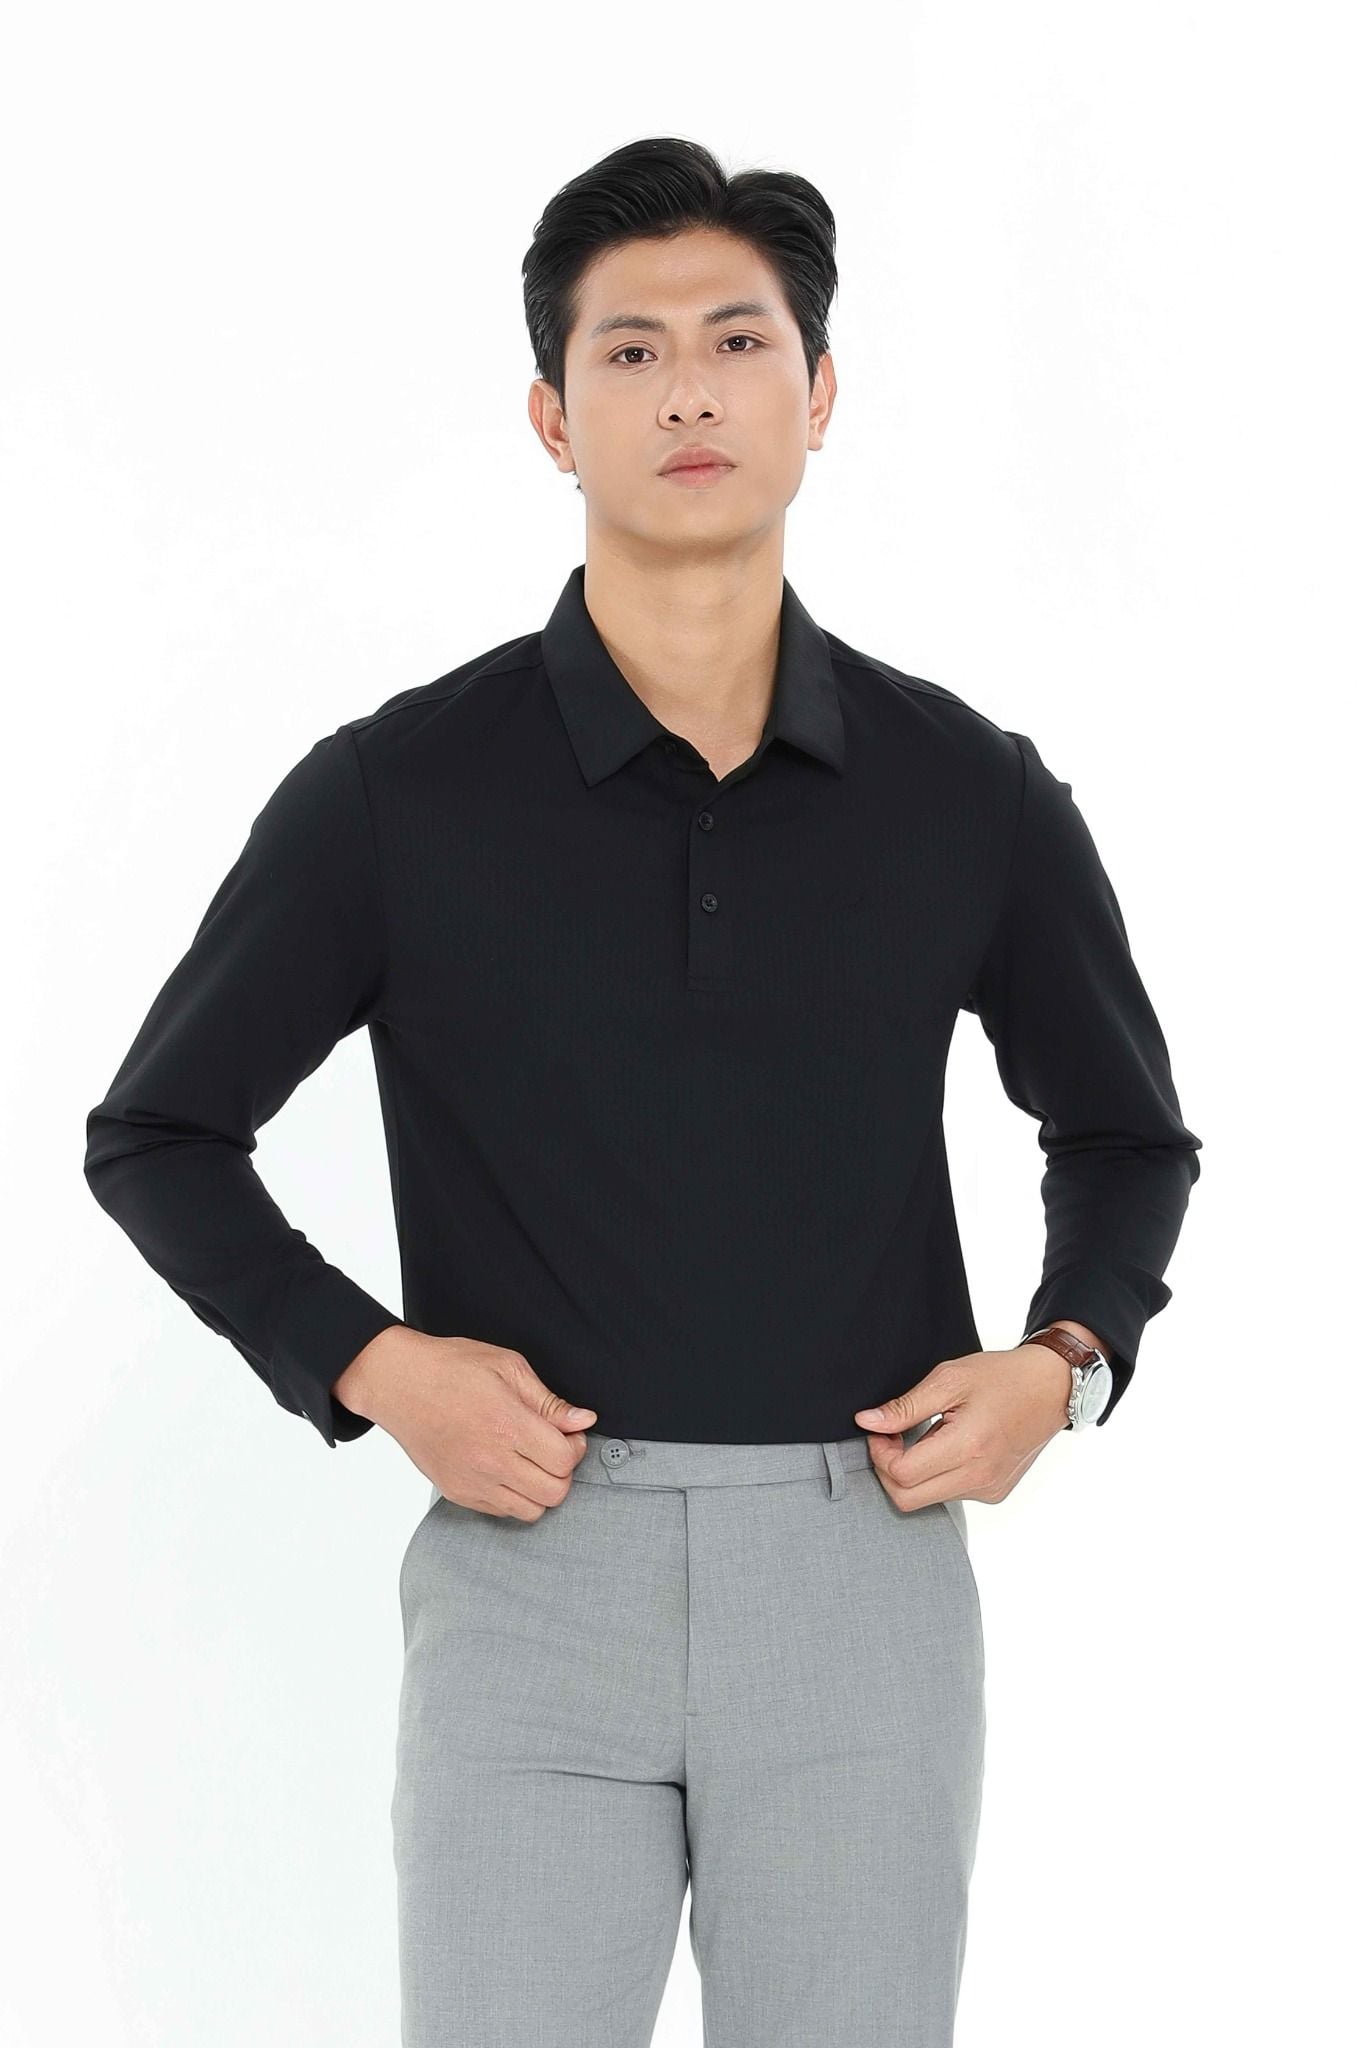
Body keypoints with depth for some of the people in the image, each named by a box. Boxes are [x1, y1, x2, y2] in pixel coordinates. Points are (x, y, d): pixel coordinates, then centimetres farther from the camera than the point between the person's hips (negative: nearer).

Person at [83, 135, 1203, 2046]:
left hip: (863, 1579, 2)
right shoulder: (399, 794, -2)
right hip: (529, 1581, -1)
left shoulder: (969, 795, 3)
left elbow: (1126, 1134, 18)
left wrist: (1066, 1357, 0)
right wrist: (366, 1365, -7)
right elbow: (155, 1134, 8)